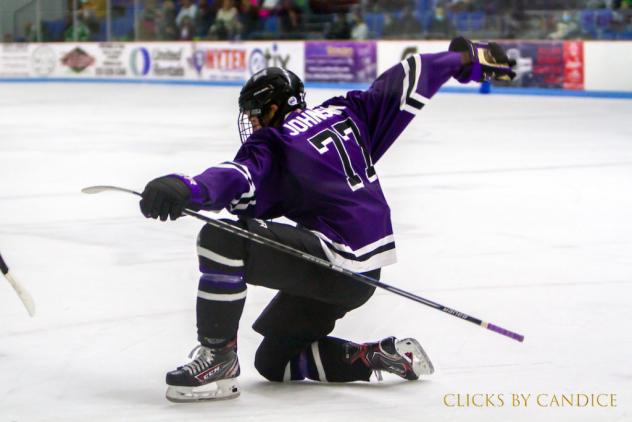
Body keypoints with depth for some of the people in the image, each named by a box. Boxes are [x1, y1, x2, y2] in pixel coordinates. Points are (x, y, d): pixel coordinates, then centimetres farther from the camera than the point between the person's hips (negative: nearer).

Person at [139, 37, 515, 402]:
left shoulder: (274, 143, -9)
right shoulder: (344, 113, 13)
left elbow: (243, 178, -29)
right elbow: (408, 81, 16)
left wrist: (187, 189, -46)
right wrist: (467, 58, 28)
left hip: (337, 262, -10)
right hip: (366, 272, 10)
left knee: (220, 240, -19)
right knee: (273, 361, 19)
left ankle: (218, 359, -16)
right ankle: (378, 356, 14)